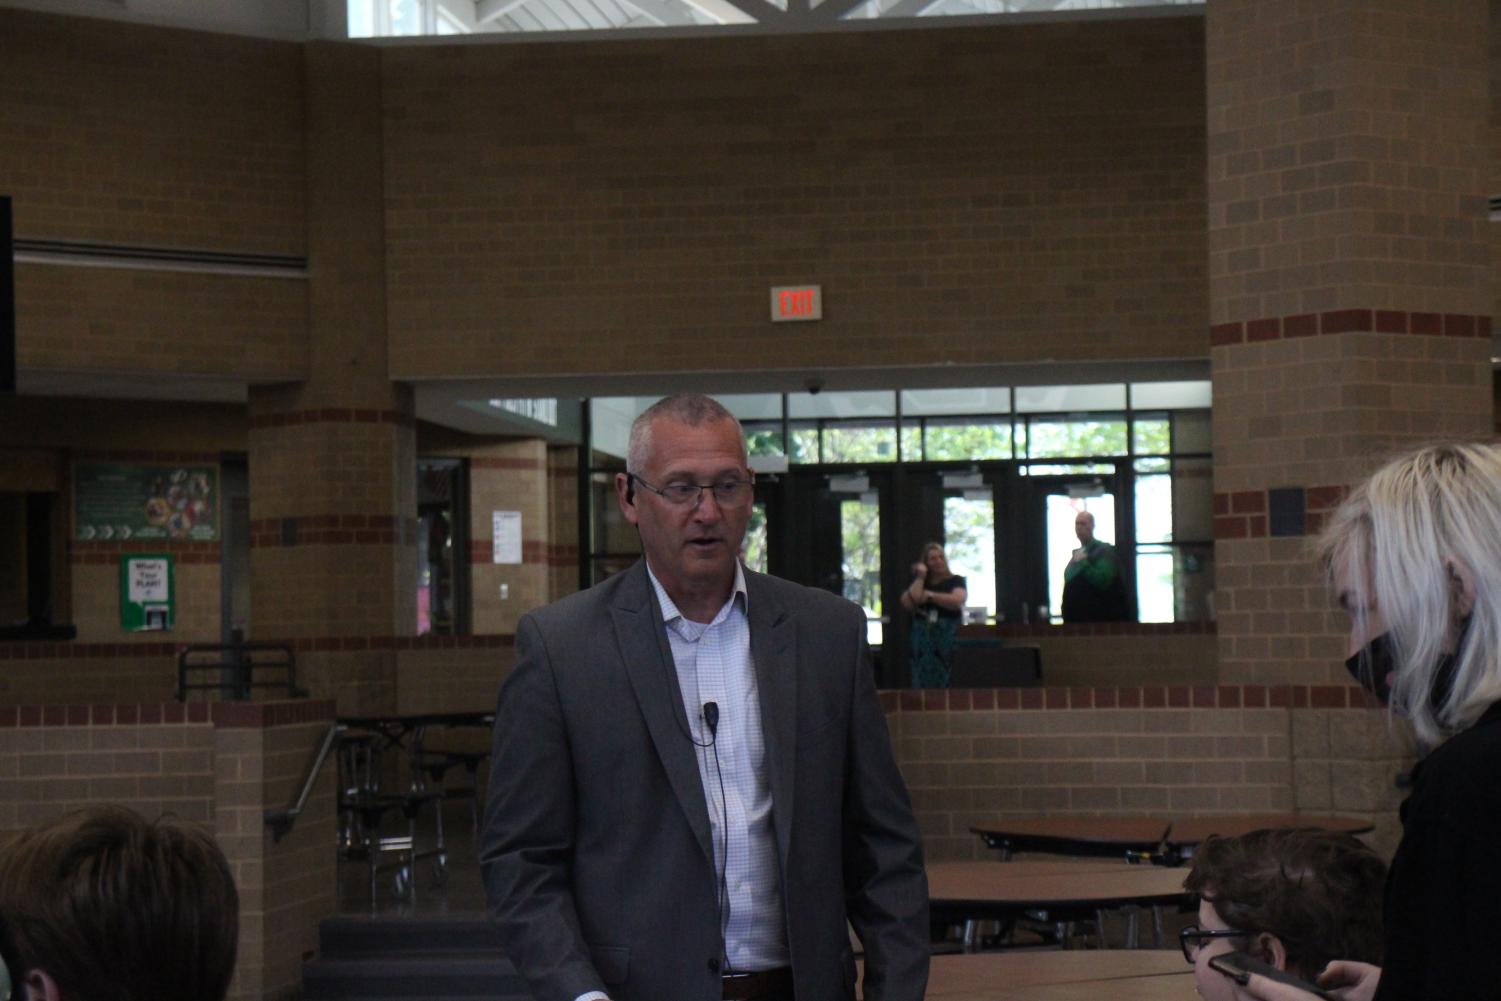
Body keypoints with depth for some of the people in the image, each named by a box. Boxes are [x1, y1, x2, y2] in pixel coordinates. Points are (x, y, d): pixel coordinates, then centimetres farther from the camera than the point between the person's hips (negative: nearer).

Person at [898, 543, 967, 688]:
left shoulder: (956, 581, 9)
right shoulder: (918, 583, 16)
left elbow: (957, 600, -11)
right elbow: (907, 604, -2)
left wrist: (930, 595, -2)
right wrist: (920, 577, 0)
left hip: (948, 640, -3)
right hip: (923, 641, 3)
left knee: (949, 684, -10)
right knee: (924, 685, -2)